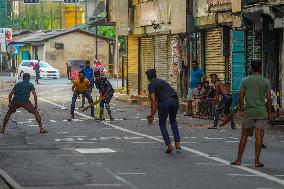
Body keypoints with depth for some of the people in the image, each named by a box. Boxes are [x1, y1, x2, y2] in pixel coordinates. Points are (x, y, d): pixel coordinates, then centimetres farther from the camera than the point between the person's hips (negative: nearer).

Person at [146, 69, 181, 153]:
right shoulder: (161, 81, 31)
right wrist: (153, 114, 38)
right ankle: (177, 143, 18)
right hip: (175, 100, 6)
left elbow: (153, 101, -2)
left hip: (165, 102, -6)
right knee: (173, 122, 28)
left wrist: (152, 116, 2)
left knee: (162, 124, 13)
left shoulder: (151, 85, 7)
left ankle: (169, 145, 1)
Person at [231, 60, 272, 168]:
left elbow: (241, 97, -1)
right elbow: (269, 98, -3)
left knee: (244, 135, 9)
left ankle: (239, 160, 10)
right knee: (259, 136, 1)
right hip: (261, 111, -1)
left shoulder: (245, 81, 1)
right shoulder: (265, 81, -1)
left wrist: (242, 110, 10)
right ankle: (257, 161, 0)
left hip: (248, 111, 1)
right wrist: (270, 113, 4)